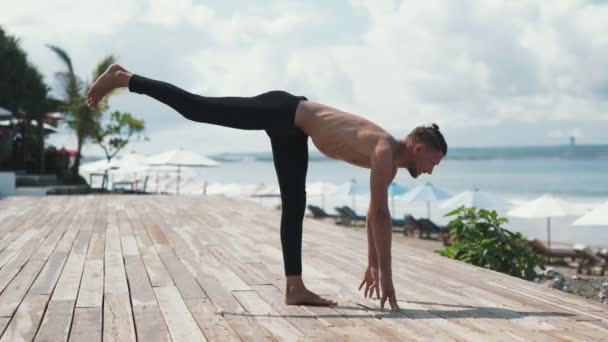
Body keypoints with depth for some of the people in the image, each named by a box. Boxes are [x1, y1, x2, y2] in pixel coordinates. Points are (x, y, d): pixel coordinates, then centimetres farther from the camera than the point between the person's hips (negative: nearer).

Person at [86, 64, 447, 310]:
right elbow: (381, 214, -26)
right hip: (283, 111, -9)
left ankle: (295, 287, 6)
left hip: (291, 128, 9)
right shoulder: (385, 150, -21)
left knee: (295, 205, 4)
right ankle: (123, 77, 1)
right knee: (196, 108, -7)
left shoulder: (390, 162, 4)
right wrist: (386, 275, -24)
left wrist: (372, 264, 16)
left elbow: (374, 213, 15)